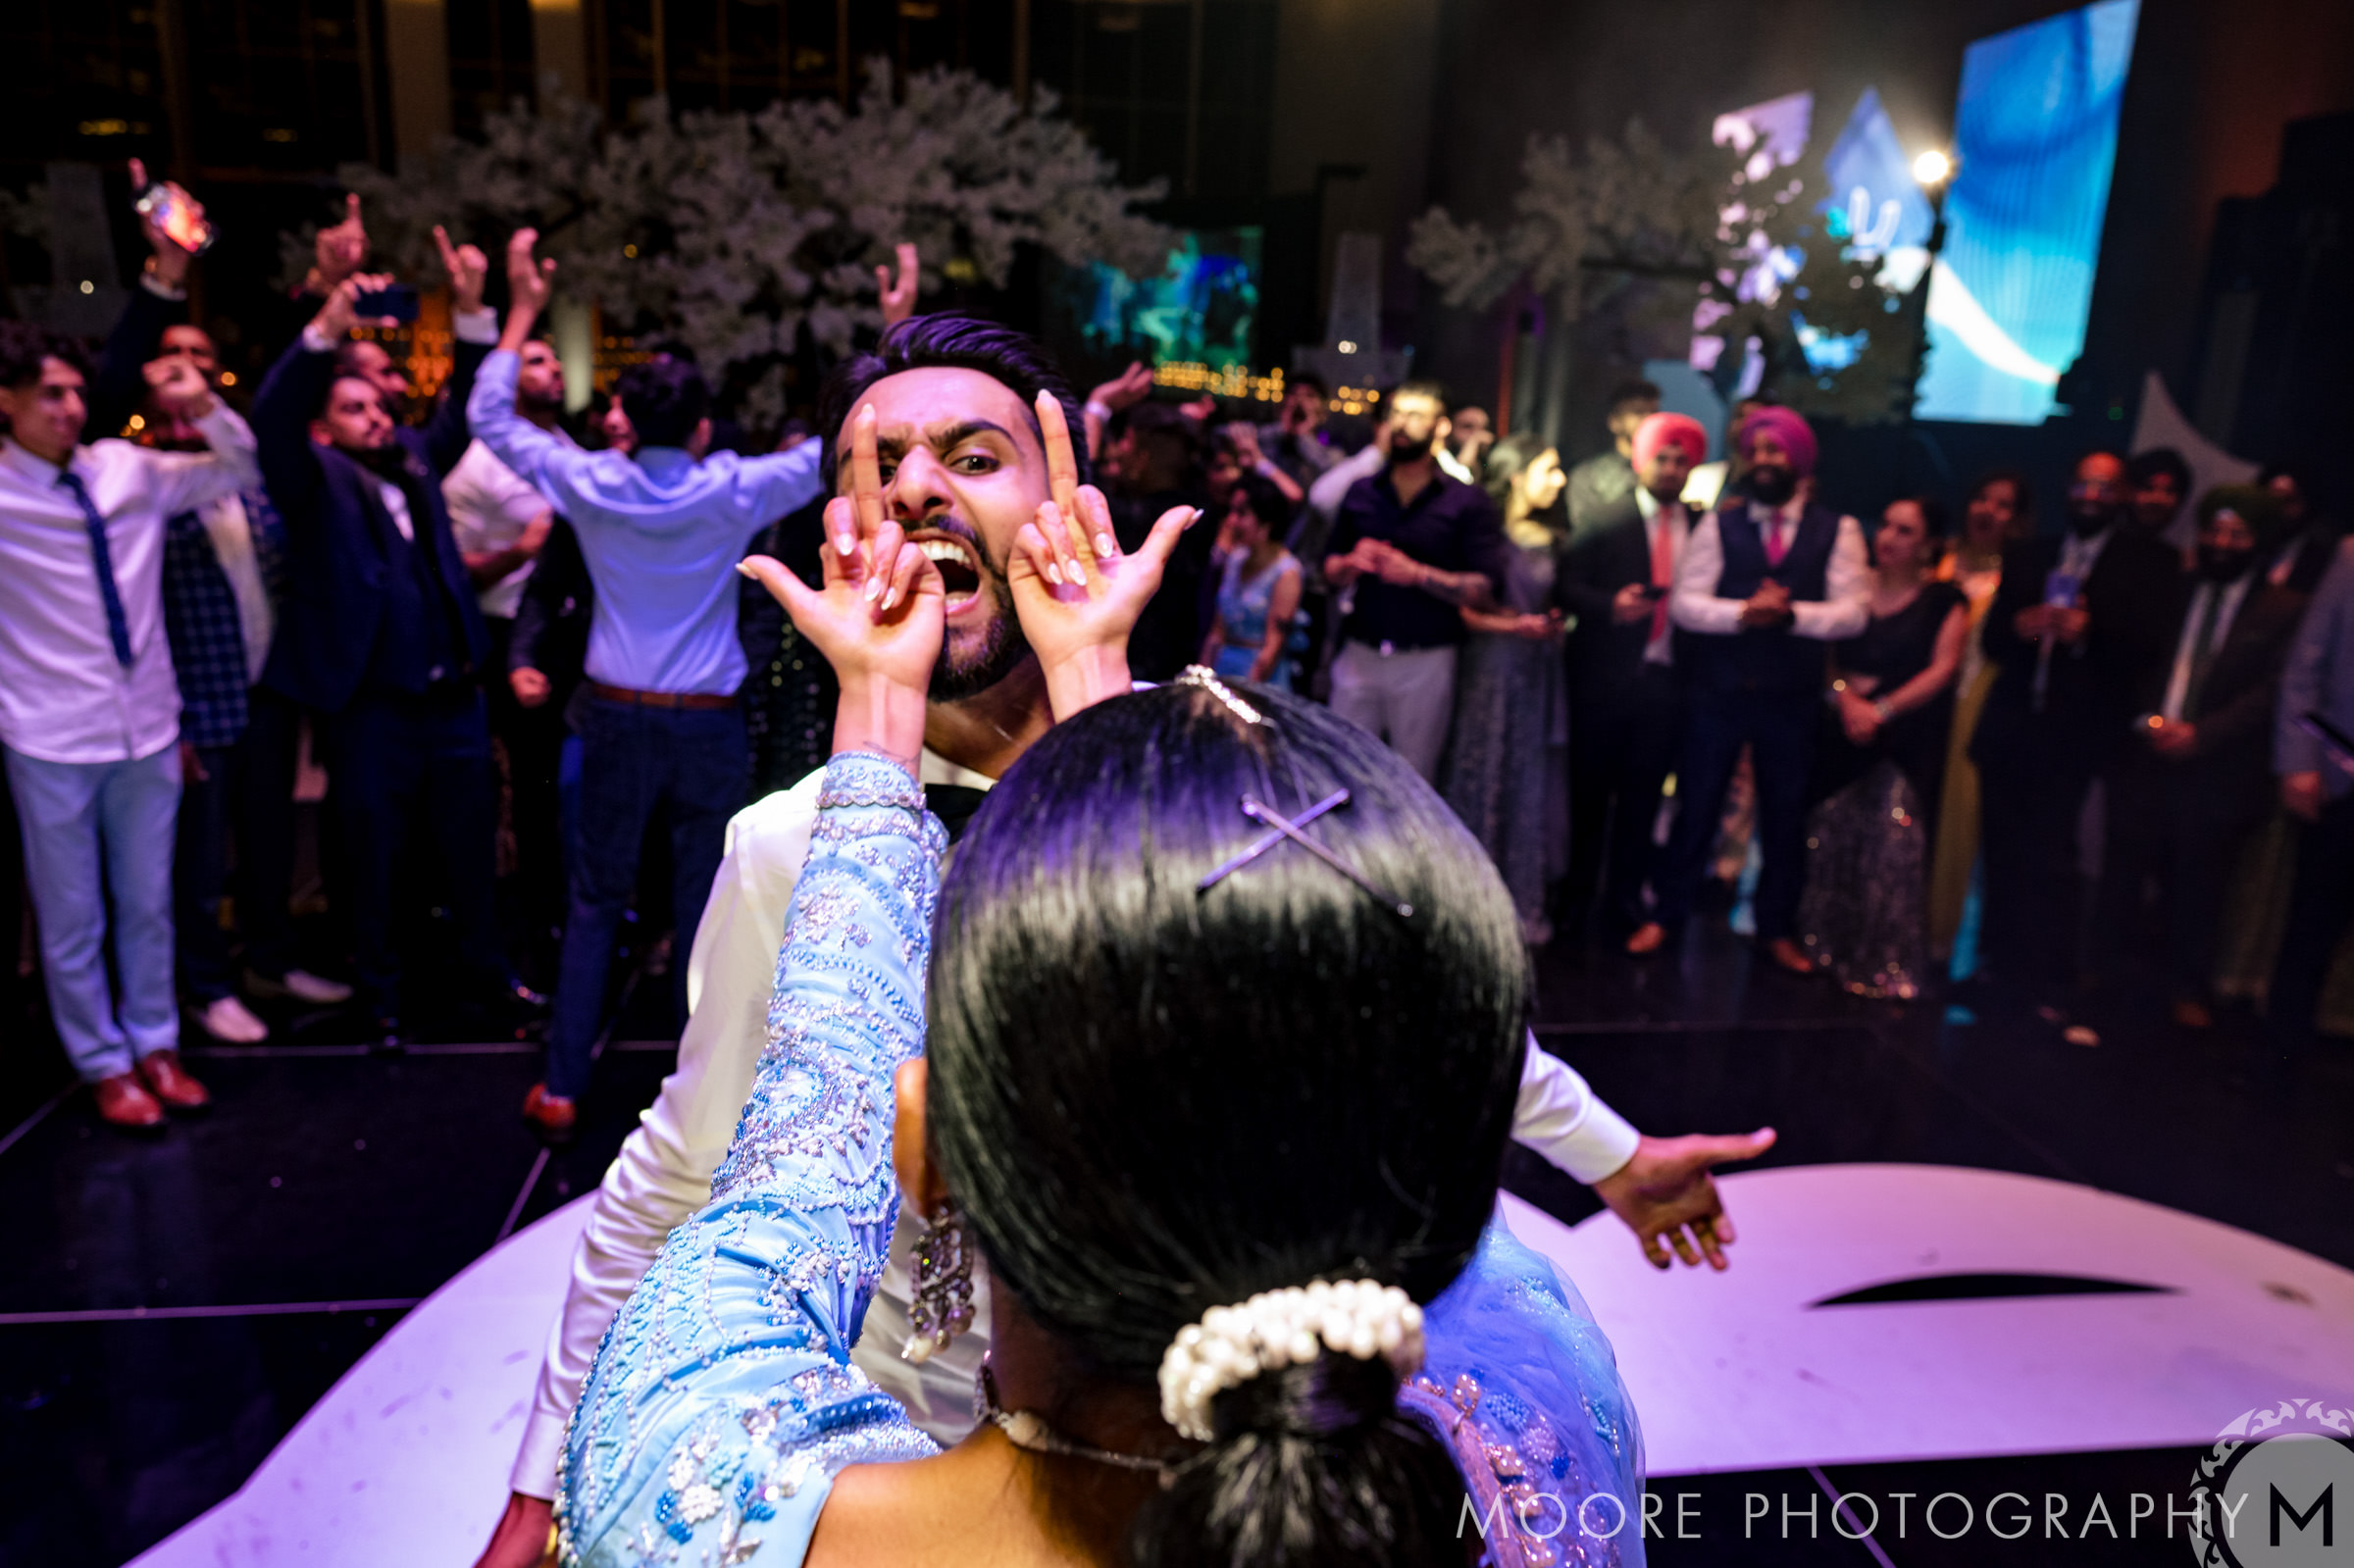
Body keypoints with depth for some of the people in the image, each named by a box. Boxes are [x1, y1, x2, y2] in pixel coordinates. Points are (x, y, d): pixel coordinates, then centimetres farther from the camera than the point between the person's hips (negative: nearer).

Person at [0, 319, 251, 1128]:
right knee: (72, 922, 12)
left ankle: (154, 1043, 34)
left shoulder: (130, 469, -2)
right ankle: (104, 1063, 29)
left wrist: (204, 409, -11)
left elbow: (244, 470, 7)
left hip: (147, 727, 3)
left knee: (148, 906, 17)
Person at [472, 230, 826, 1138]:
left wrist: (523, 308, 17)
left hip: (620, 718, 1)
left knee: (595, 902, 12)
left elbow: (490, 416, 11)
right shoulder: (735, 492, -7)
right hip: (711, 723, -1)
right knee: (703, 908, 7)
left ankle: (562, 1089, 15)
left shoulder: (593, 485, -3)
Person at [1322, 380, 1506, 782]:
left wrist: (1418, 574, -17)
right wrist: (1351, 564, -9)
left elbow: (1487, 591, -8)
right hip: (1359, 654, 3)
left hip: (1425, 662, -3)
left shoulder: (1466, 502, 0)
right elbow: (1330, 570, 14)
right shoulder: (1362, 493, 11)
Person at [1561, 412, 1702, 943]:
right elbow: (1569, 585, -7)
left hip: (1664, 680, 2)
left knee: (1642, 796, 7)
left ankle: (1623, 900, 17)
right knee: (1589, 790, 7)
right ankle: (1577, 897, 20)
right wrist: (1611, 605, -23)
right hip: (1605, 675, -2)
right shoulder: (1606, 519, 0)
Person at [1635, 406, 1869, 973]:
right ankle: (1667, 916, 20)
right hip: (1717, 691, 0)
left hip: (1792, 696, 0)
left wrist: (1791, 613, -22)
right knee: (1695, 806, 6)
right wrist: (1742, 612, -21)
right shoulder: (1718, 524, 3)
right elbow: (1683, 602, -6)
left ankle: (1777, 930, 24)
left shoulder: (1838, 531, 2)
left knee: (1785, 814, 10)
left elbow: (1852, 612, -7)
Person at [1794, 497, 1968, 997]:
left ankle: (1887, 966, 2)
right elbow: (1826, 652, 6)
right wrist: (1845, 698, -12)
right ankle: (1826, 950, 16)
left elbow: (1942, 669, -5)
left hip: (1907, 738, -3)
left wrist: (1882, 708, -16)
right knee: (1831, 840, 3)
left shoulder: (1944, 601, 4)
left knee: (1893, 849, -7)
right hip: (1843, 729, 3)